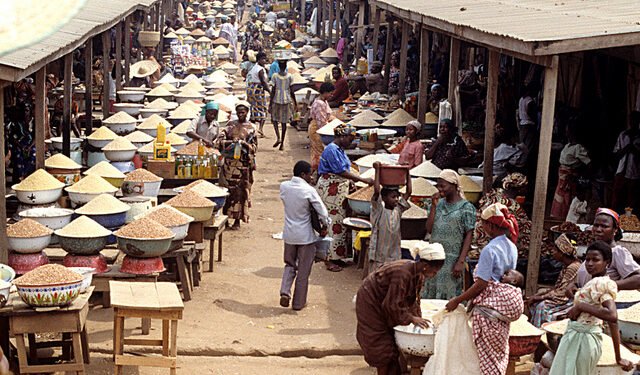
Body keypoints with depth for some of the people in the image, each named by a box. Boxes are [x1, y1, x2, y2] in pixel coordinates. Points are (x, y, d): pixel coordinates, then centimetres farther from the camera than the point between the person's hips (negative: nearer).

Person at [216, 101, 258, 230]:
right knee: (226, 189, 3)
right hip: (229, 162, 2)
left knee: (240, 191, 0)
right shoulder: (230, 125, 8)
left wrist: (244, 144, -15)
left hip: (244, 164, -2)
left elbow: (254, 147, 3)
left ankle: (237, 220, 6)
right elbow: (219, 140, 1)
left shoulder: (251, 128, 4)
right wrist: (231, 142, -15)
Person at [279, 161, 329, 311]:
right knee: (303, 271, 10)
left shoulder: (283, 186, -5)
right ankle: (298, 303, 19)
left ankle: (285, 292, 2)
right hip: (306, 236, -4)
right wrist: (324, 226, 2)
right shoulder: (309, 191, -18)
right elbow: (322, 212, -16)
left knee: (290, 265, 22)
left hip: (289, 234, 4)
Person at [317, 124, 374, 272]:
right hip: (330, 190, -10)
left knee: (339, 223, 11)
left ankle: (335, 257, 18)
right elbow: (342, 172, -22)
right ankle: (330, 260, 0)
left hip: (340, 190, 10)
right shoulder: (332, 150, -17)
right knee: (333, 223, -6)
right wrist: (363, 180, -22)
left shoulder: (339, 150, 14)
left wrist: (351, 182, 4)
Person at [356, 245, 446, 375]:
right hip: (370, 300, -9)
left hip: (384, 302, 9)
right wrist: (411, 318, -25)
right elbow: (393, 305, -32)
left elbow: (413, 300, 1)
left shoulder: (419, 275, -7)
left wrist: (418, 318, -10)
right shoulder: (402, 274, -35)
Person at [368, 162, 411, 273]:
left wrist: (407, 173, 5)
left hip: (395, 257, 5)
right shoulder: (378, 211, -8)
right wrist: (377, 170, -17)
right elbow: (377, 191, -21)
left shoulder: (398, 210, 6)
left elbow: (408, 192, 5)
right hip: (379, 257, -5)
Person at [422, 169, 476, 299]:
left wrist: (461, 262, -15)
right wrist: (433, 206, -3)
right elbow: (429, 229, 4)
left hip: (452, 260, -5)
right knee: (429, 295, 7)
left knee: (448, 297, -1)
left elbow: (468, 236, -7)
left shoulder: (466, 207, -5)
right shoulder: (439, 204, 11)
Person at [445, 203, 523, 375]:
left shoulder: (490, 249, -20)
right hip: (505, 304, 8)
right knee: (500, 350, 17)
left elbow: (481, 284, -20)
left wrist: (457, 301, -11)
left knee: (487, 353, 3)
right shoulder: (511, 247, 5)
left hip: (490, 308, -8)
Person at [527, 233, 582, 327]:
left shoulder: (573, 267, -20)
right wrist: (537, 295, 3)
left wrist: (538, 297, -14)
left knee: (542, 306, -23)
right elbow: (556, 288, 14)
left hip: (570, 302, -10)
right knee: (535, 304, -3)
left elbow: (561, 295, -21)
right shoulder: (566, 266, 11)